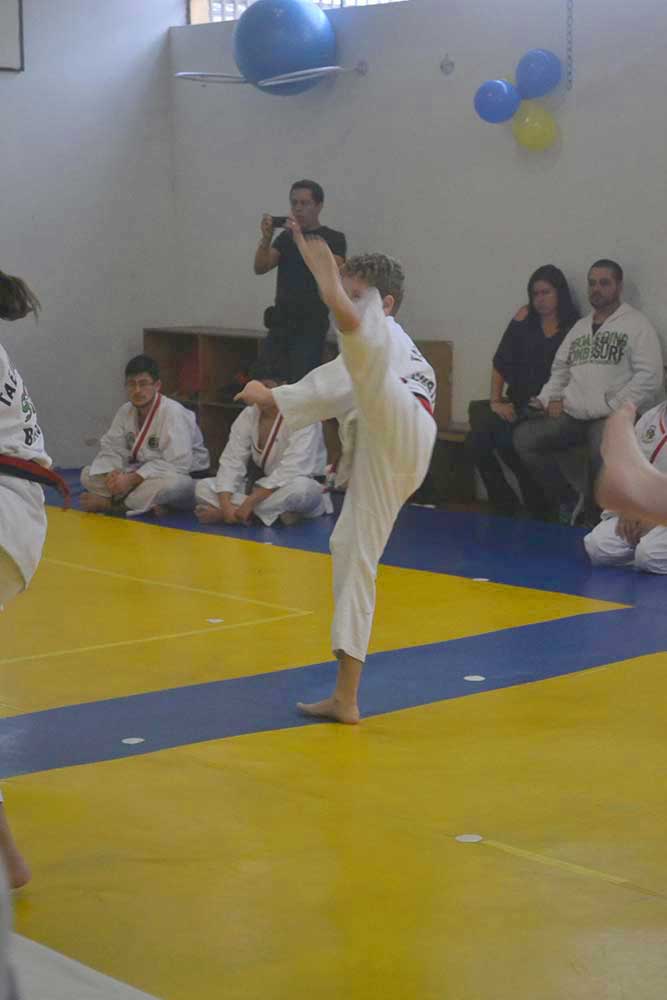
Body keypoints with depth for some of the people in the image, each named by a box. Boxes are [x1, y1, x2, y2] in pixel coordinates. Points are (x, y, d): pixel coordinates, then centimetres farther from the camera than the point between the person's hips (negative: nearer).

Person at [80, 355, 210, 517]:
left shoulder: (173, 413, -21)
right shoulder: (126, 412, 3)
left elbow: (178, 464, -29)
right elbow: (111, 449, 4)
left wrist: (132, 479, -32)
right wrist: (111, 474, -21)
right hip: (141, 476, 7)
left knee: (171, 484, -43)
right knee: (88, 474, -7)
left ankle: (107, 504, -24)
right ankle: (148, 504, -22)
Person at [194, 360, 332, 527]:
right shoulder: (247, 417, 0)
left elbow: (292, 470, -29)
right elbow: (231, 462, -7)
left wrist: (250, 502, -34)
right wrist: (226, 505, -25)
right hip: (264, 491, 6)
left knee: (301, 488, -41)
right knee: (203, 487, -10)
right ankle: (276, 513, -25)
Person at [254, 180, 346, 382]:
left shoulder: (333, 239, 0)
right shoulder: (286, 237, 15)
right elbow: (260, 268, 3)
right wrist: (266, 238, -15)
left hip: (310, 327, -5)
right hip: (280, 323, 5)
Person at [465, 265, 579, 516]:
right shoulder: (525, 317, 11)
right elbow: (500, 362, 9)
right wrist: (495, 401, 0)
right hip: (516, 405, 4)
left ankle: (535, 506, -10)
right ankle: (503, 503, -7)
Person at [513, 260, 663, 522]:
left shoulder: (636, 324, 2)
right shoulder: (580, 327, 22)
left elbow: (649, 377, -8)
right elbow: (560, 369, 24)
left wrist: (612, 409, -14)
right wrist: (549, 398, 3)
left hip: (611, 418, -6)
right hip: (571, 416, 6)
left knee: (602, 451, -38)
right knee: (523, 437, -15)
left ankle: (596, 521, -15)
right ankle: (568, 500, -1)